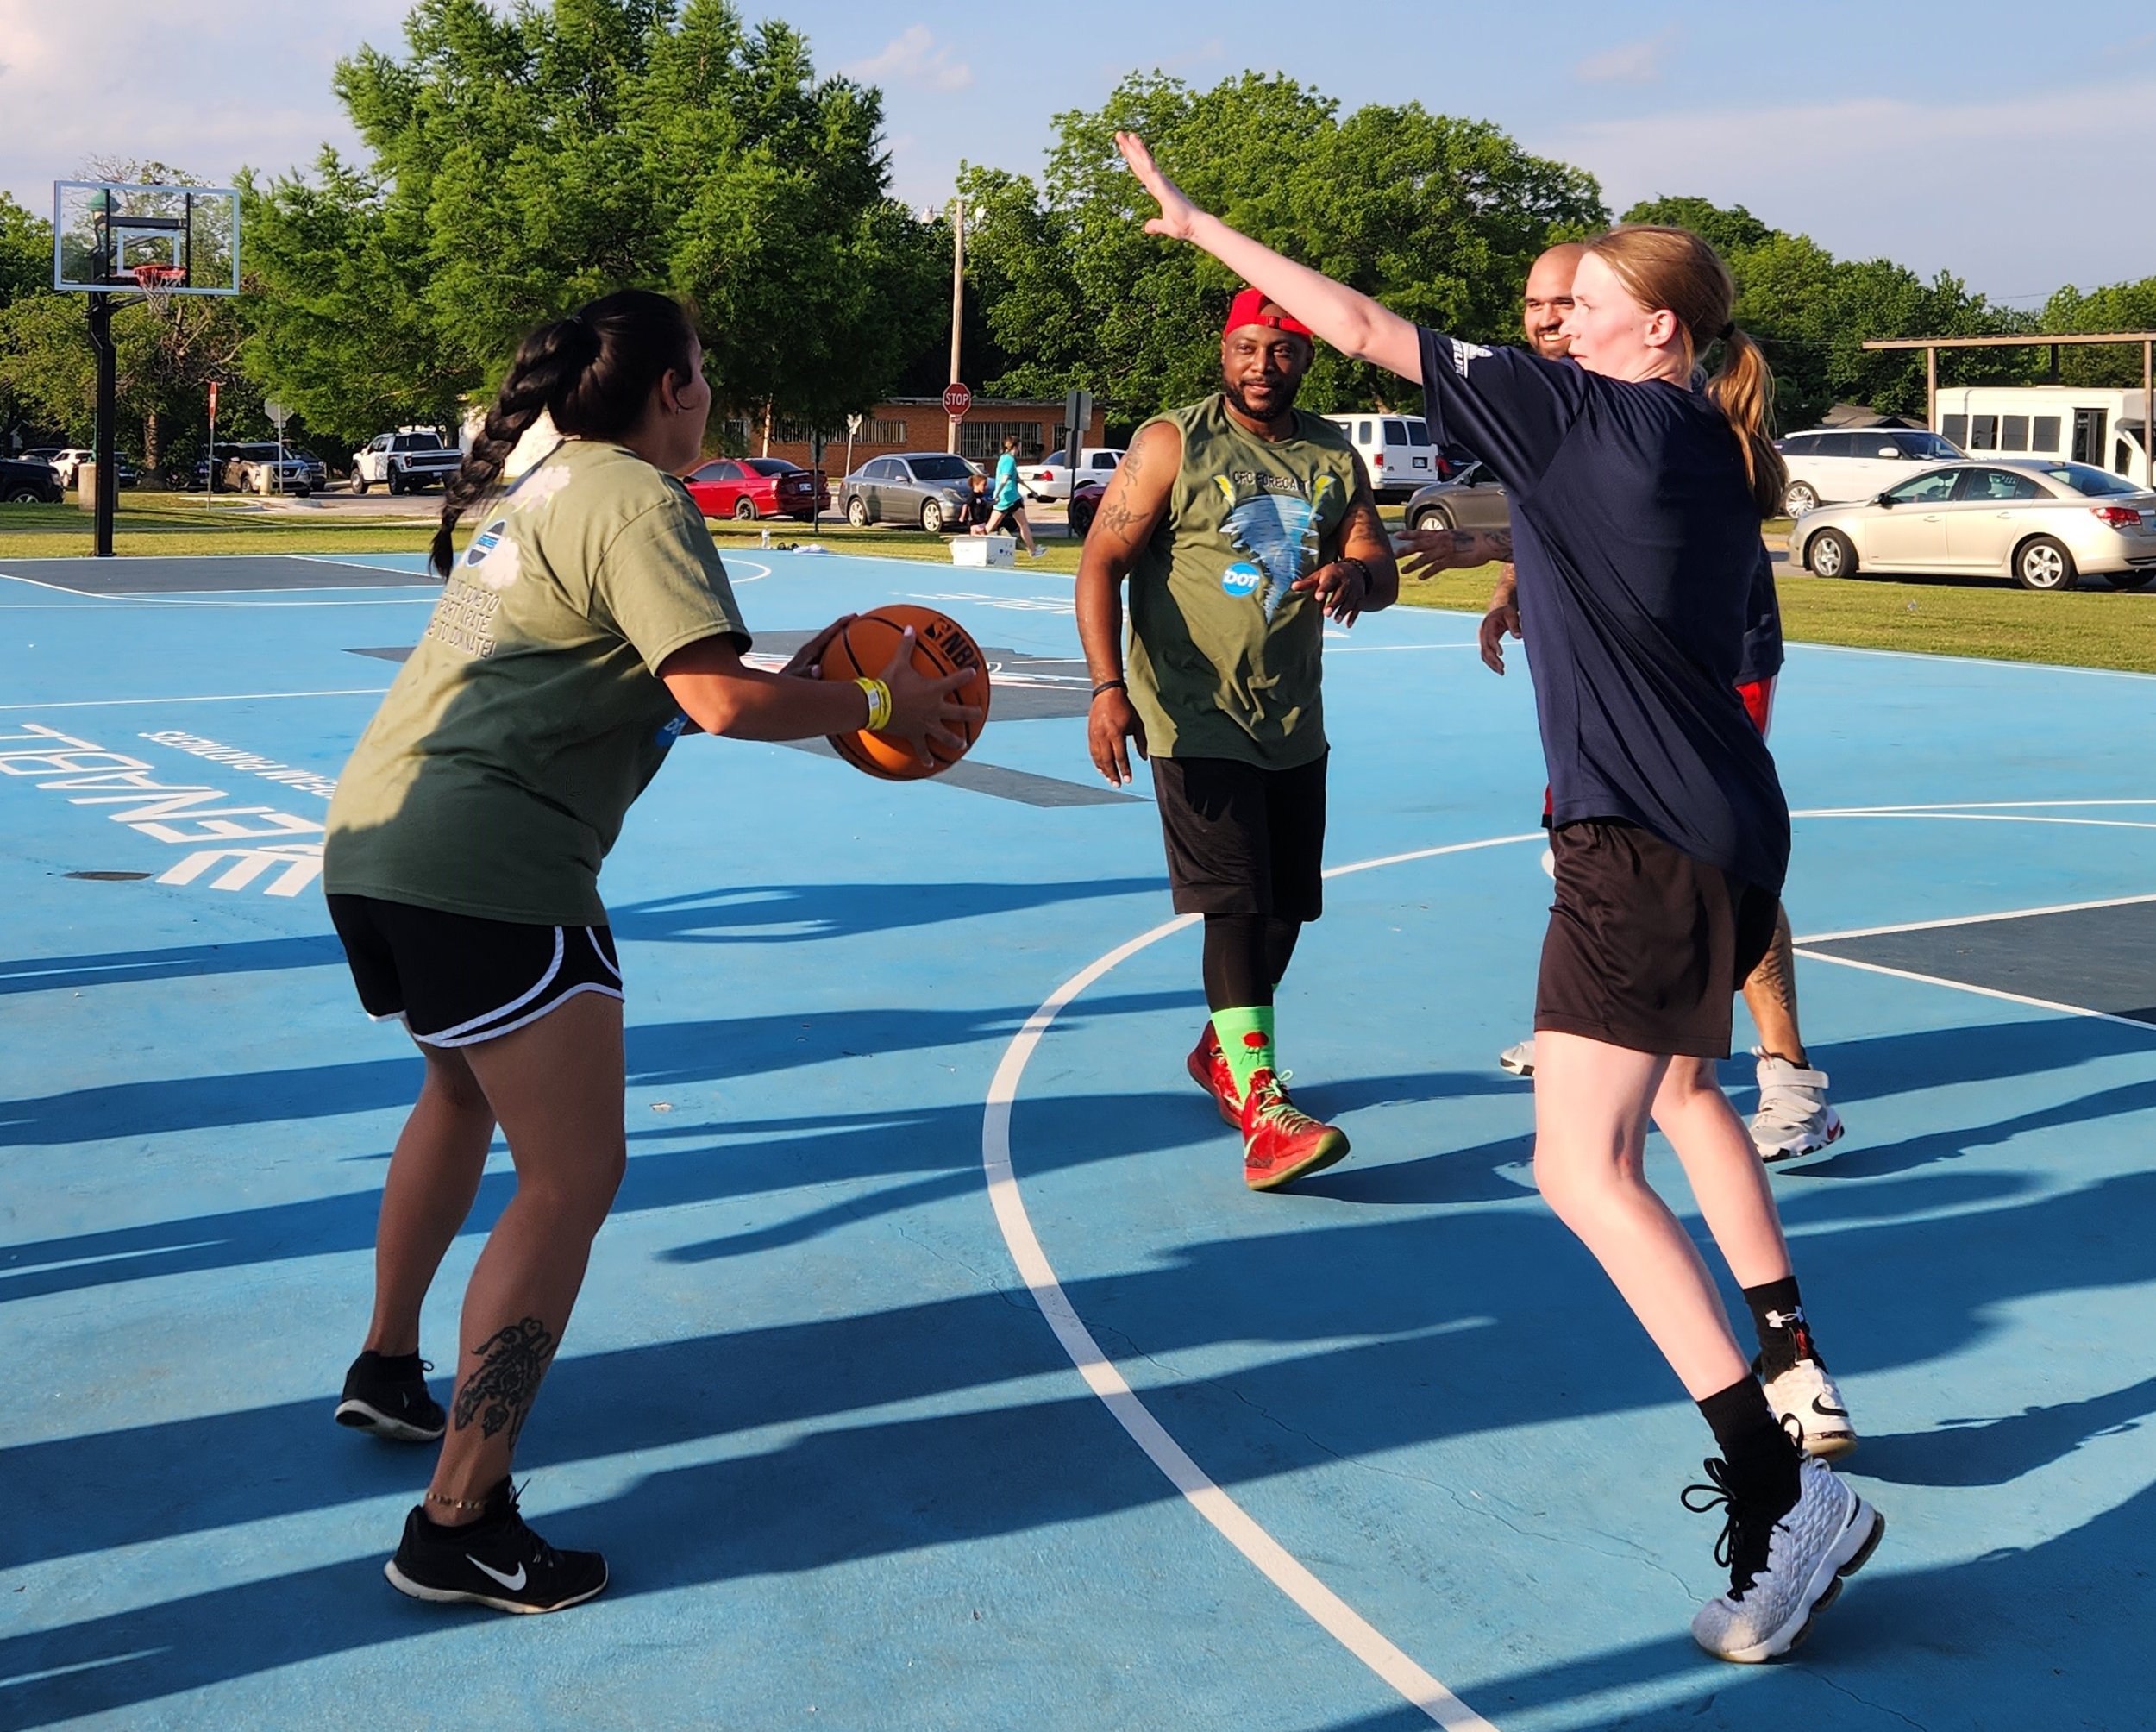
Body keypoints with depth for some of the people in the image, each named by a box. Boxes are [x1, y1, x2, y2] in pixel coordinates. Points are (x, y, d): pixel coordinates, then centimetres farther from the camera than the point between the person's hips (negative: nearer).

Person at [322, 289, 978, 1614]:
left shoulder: (544, 482, 21)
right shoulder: (635, 499, -7)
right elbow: (722, 700, -18)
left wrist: (793, 678, 23)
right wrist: (874, 702, -3)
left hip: (374, 837, 10)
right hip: (489, 867, -10)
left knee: (465, 1093, 32)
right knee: (574, 1179, -5)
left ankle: (388, 1371, 47)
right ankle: (460, 1526, -5)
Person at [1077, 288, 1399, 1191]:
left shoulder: (1334, 456, 10)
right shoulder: (1172, 445, -5)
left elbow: (1383, 571, 7)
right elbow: (1102, 563, -10)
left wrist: (1354, 574, -19)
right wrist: (1108, 686, -22)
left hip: (1294, 722, 6)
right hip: (1197, 719, -6)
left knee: (1286, 908, 13)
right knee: (1237, 903, -14)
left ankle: (1222, 1049, 37)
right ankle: (1260, 1110, -16)